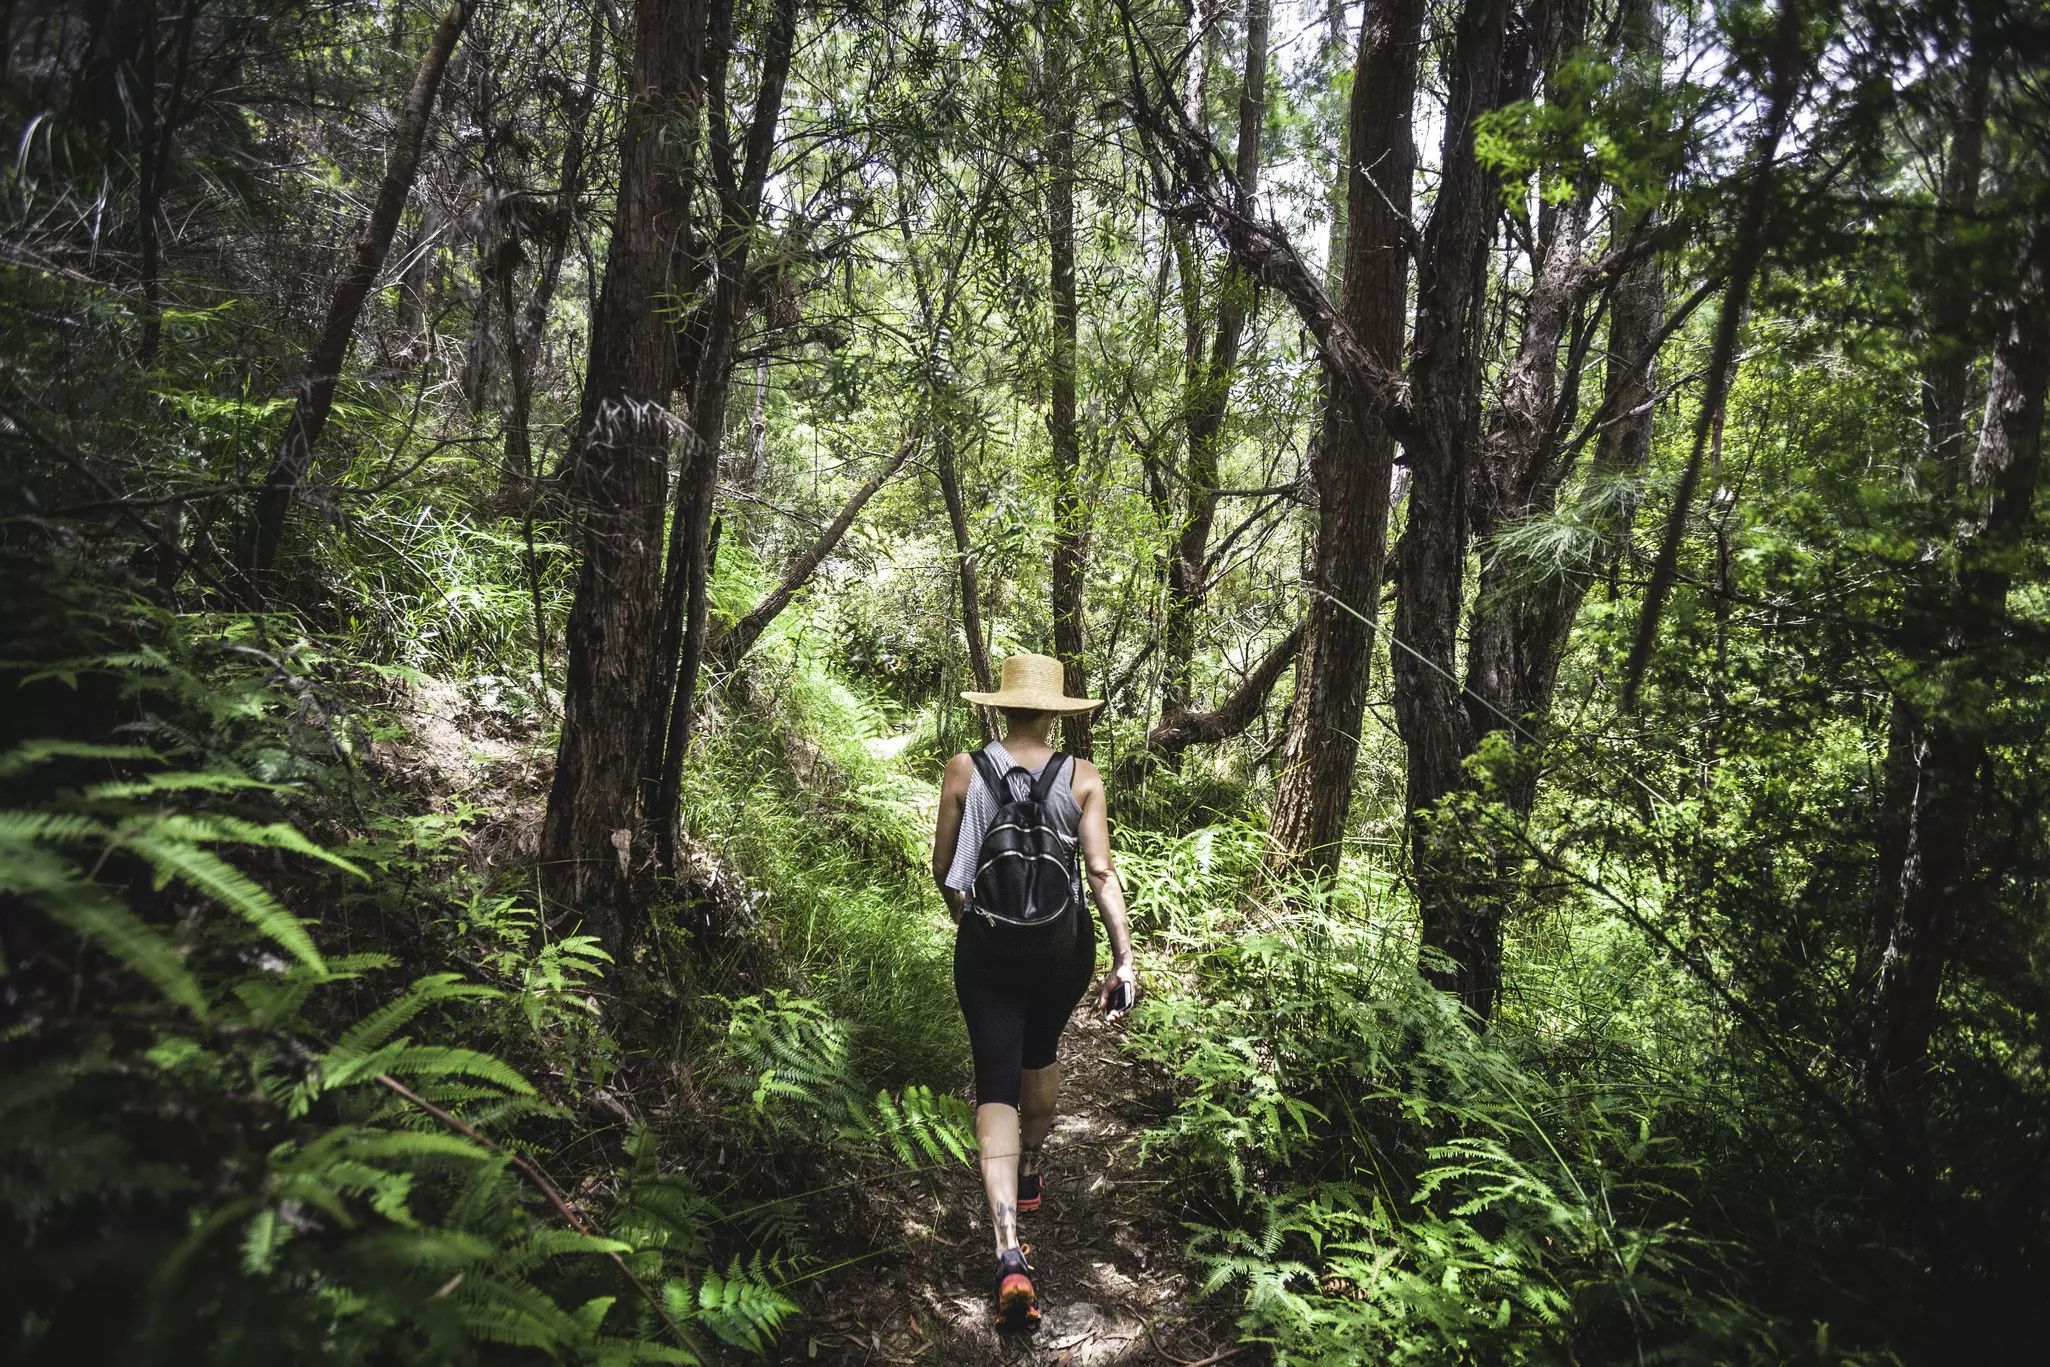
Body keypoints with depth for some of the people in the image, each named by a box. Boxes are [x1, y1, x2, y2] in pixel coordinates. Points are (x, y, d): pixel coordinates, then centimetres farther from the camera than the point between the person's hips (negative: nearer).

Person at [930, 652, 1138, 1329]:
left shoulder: (964, 770, -7)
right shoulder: (1081, 777, -7)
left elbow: (943, 867, 0)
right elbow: (1101, 871, -13)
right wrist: (1125, 958, -11)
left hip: (987, 944, -1)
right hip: (1063, 946, 1)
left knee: (997, 1082, 2)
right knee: (1041, 1054, 27)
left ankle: (1009, 1252, -12)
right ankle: (1029, 1174, 48)